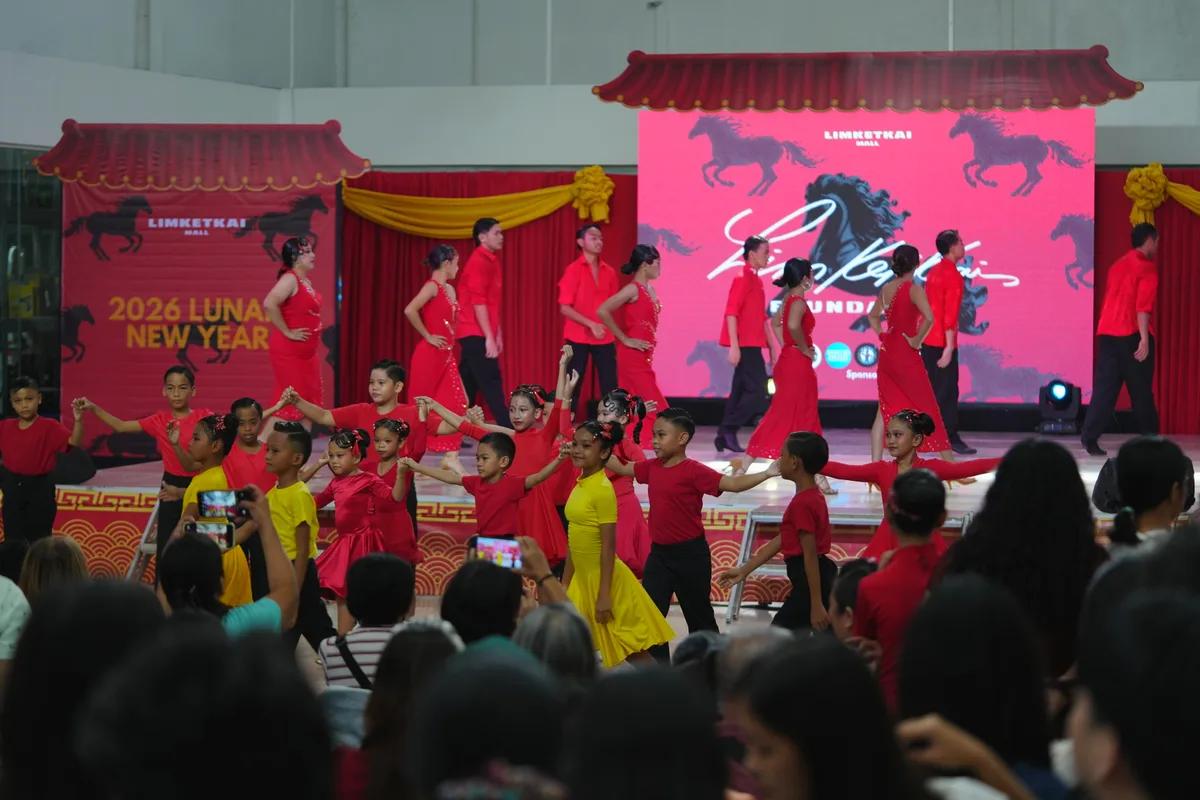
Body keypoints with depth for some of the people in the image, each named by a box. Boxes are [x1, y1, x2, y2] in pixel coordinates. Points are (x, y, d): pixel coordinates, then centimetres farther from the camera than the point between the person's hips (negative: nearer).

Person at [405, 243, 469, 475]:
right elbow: (410, 310, -28)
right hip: (429, 354, -8)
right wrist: (428, 337, -19)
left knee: (456, 404, 2)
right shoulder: (432, 286, -13)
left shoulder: (450, 290, 13)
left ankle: (450, 456, 3)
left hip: (446, 355, 8)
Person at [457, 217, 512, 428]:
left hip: (475, 335, 9)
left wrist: (498, 335, 17)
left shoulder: (491, 261, 16)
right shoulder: (479, 262, -13)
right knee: (492, 383, -11)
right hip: (476, 334, -9)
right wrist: (490, 338, -21)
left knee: (469, 386, 9)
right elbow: (478, 302, -19)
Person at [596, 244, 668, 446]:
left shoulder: (650, 290, 12)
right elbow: (602, 311, -22)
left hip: (643, 356, 9)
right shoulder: (633, 289, -14)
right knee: (653, 405, -10)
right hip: (633, 355, -9)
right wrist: (624, 339, -17)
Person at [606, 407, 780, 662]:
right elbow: (621, 468, 20)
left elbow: (732, 484, -23)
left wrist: (766, 474, -35)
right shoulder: (652, 467, 4)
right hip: (659, 552, 6)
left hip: (690, 553, -6)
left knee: (699, 615, 9)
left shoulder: (693, 471, -16)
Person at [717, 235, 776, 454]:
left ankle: (725, 436, 10)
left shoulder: (756, 280, 17)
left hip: (752, 345, 9)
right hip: (745, 345, -9)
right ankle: (728, 430, -6)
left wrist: (772, 345, 22)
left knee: (742, 391, 9)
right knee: (757, 390, -10)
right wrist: (734, 346, -23)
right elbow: (731, 312, -18)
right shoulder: (743, 278, -11)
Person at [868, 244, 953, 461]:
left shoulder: (885, 289, 6)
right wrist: (917, 340, -17)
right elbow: (929, 318, -29)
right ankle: (949, 462, 9)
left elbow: (873, 316, 24)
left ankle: (875, 463, 6)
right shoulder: (913, 290, -14)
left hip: (887, 354, 6)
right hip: (906, 356, -6)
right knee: (927, 410, 3)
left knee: (885, 411, 11)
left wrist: (882, 335, 14)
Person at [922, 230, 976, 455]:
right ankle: (949, 439, -2)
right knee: (947, 391, -4)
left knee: (932, 389, 11)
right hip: (943, 343, -8)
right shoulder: (954, 276, -13)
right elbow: (950, 314, -19)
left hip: (928, 341, 8)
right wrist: (949, 347, -20)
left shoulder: (934, 272, 13)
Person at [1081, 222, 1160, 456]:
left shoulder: (1118, 265, 19)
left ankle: (1090, 437, -11)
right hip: (1132, 335, -6)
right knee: (1141, 389, 5)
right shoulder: (1146, 268, -5)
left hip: (1106, 333, 6)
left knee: (1105, 387, 1)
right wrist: (1144, 338, -20)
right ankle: (1149, 438, 14)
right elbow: (1143, 306, -16)